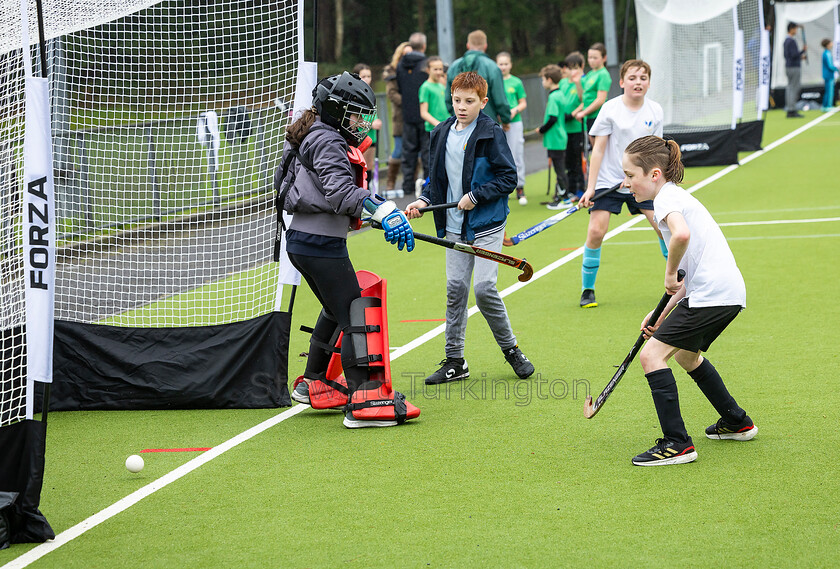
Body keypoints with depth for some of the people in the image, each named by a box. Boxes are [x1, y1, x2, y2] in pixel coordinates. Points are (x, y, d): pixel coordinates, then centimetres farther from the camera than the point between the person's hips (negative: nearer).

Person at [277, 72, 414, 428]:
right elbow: (340, 191, -29)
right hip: (321, 245, -11)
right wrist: (384, 212, -41)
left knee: (335, 311, 26)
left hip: (302, 241, 11)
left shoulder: (312, 137, 17)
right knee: (353, 318, -11)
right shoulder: (327, 142, -15)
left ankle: (311, 384, 35)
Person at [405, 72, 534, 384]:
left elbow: (508, 177, -8)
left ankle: (510, 349, 9)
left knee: (484, 288, -12)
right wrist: (424, 200, 2)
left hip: (487, 225, -5)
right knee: (455, 289, 3)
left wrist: (476, 196, -14)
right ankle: (455, 361, 10)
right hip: (455, 228, 5)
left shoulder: (491, 133, -8)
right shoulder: (442, 134, 9)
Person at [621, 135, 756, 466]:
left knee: (652, 355, -10)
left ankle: (677, 444, -12)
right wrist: (663, 314, 16)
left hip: (713, 293, -11)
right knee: (686, 355, 31)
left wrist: (670, 274, -16)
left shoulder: (666, 197, -8)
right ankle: (737, 423, 43)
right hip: (729, 291, 11)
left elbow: (681, 234, -33)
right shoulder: (676, 196, 23)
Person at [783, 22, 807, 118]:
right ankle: (792, 111, -8)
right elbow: (794, 55, -23)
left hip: (788, 66, 10)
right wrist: (803, 51, -7)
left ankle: (789, 111, 12)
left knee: (790, 88, 11)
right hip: (794, 67, -10)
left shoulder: (786, 41, 15)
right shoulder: (792, 41, -16)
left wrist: (800, 57, 18)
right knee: (794, 89, -7)